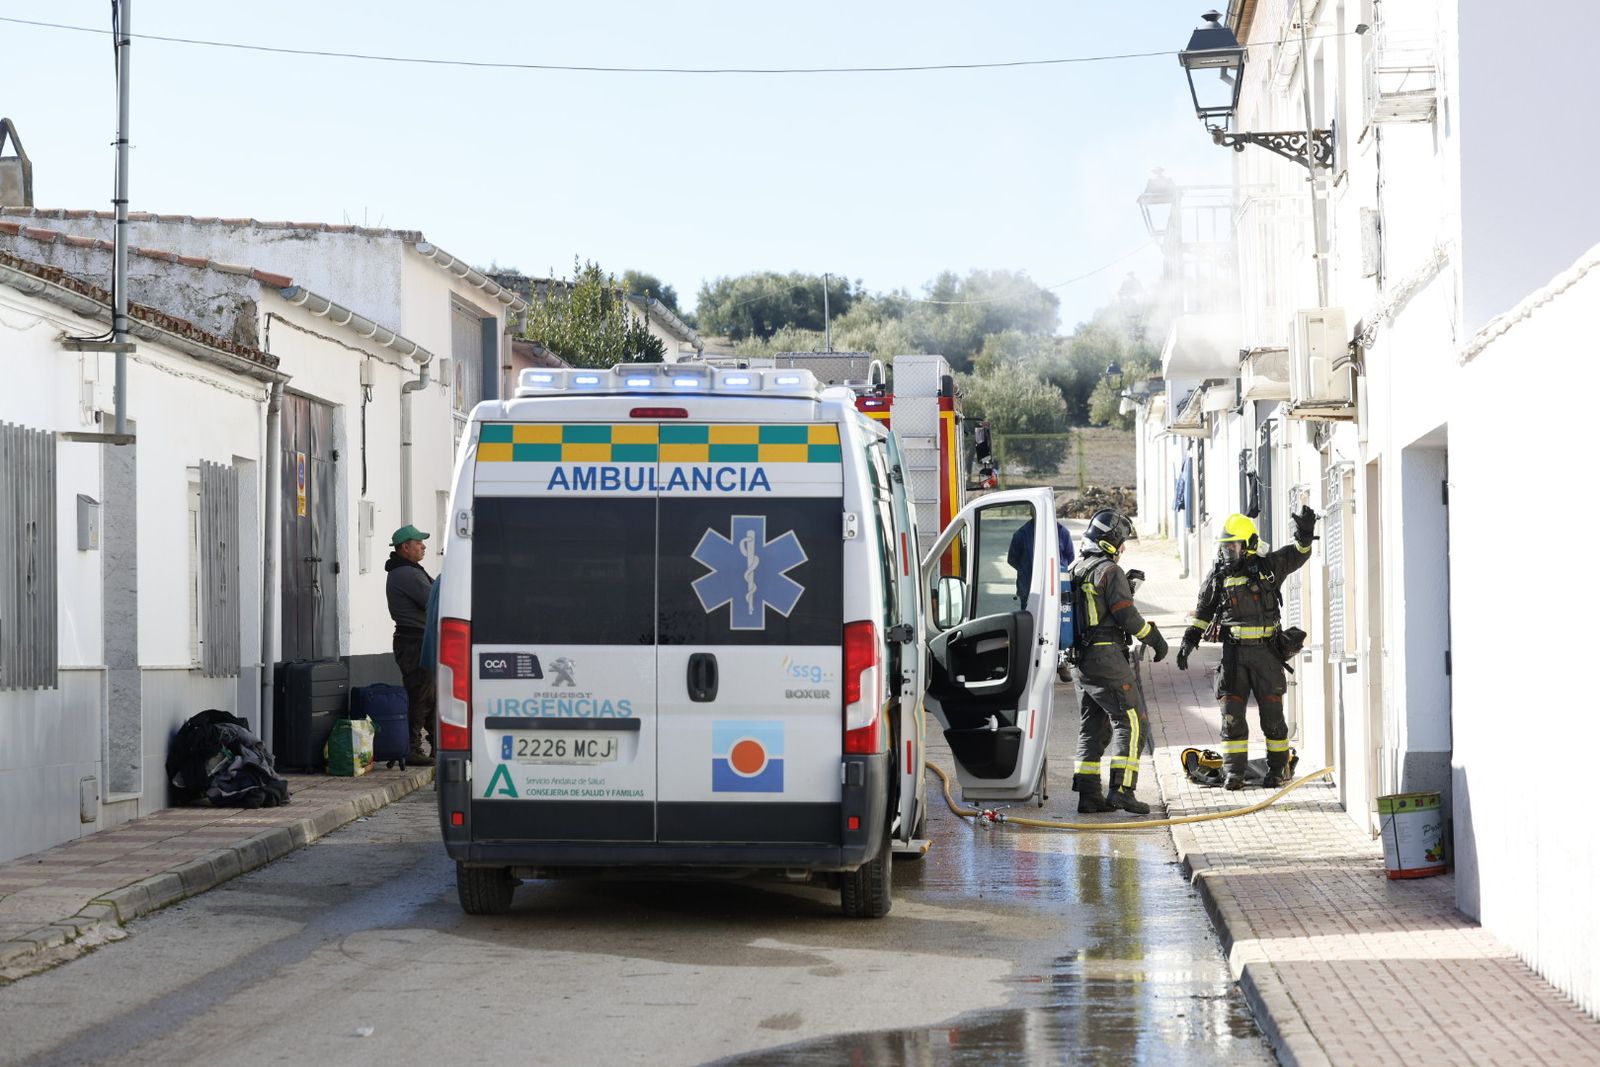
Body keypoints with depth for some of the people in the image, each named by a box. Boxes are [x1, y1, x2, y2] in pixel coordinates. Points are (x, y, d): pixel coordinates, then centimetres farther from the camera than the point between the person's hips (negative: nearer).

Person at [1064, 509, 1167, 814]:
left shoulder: (1075, 570, 14)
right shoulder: (1110, 571, -12)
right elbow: (1126, 615, -15)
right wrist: (1155, 638, -2)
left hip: (1080, 660, 9)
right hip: (1106, 657, -9)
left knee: (1092, 726, 12)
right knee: (1129, 720, -6)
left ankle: (1088, 793, 9)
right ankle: (1121, 789, -15)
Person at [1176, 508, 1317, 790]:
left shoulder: (1269, 566, 2)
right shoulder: (1218, 575, 7)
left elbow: (1299, 554, 3)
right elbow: (1203, 609, 15)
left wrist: (1305, 533, -17)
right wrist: (1189, 639, 10)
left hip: (1266, 651, -1)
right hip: (1234, 652, 1)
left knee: (1272, 714, 3)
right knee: (1232, 714, -2)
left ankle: (1278, 768, 14)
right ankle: (1233, 772, 3)